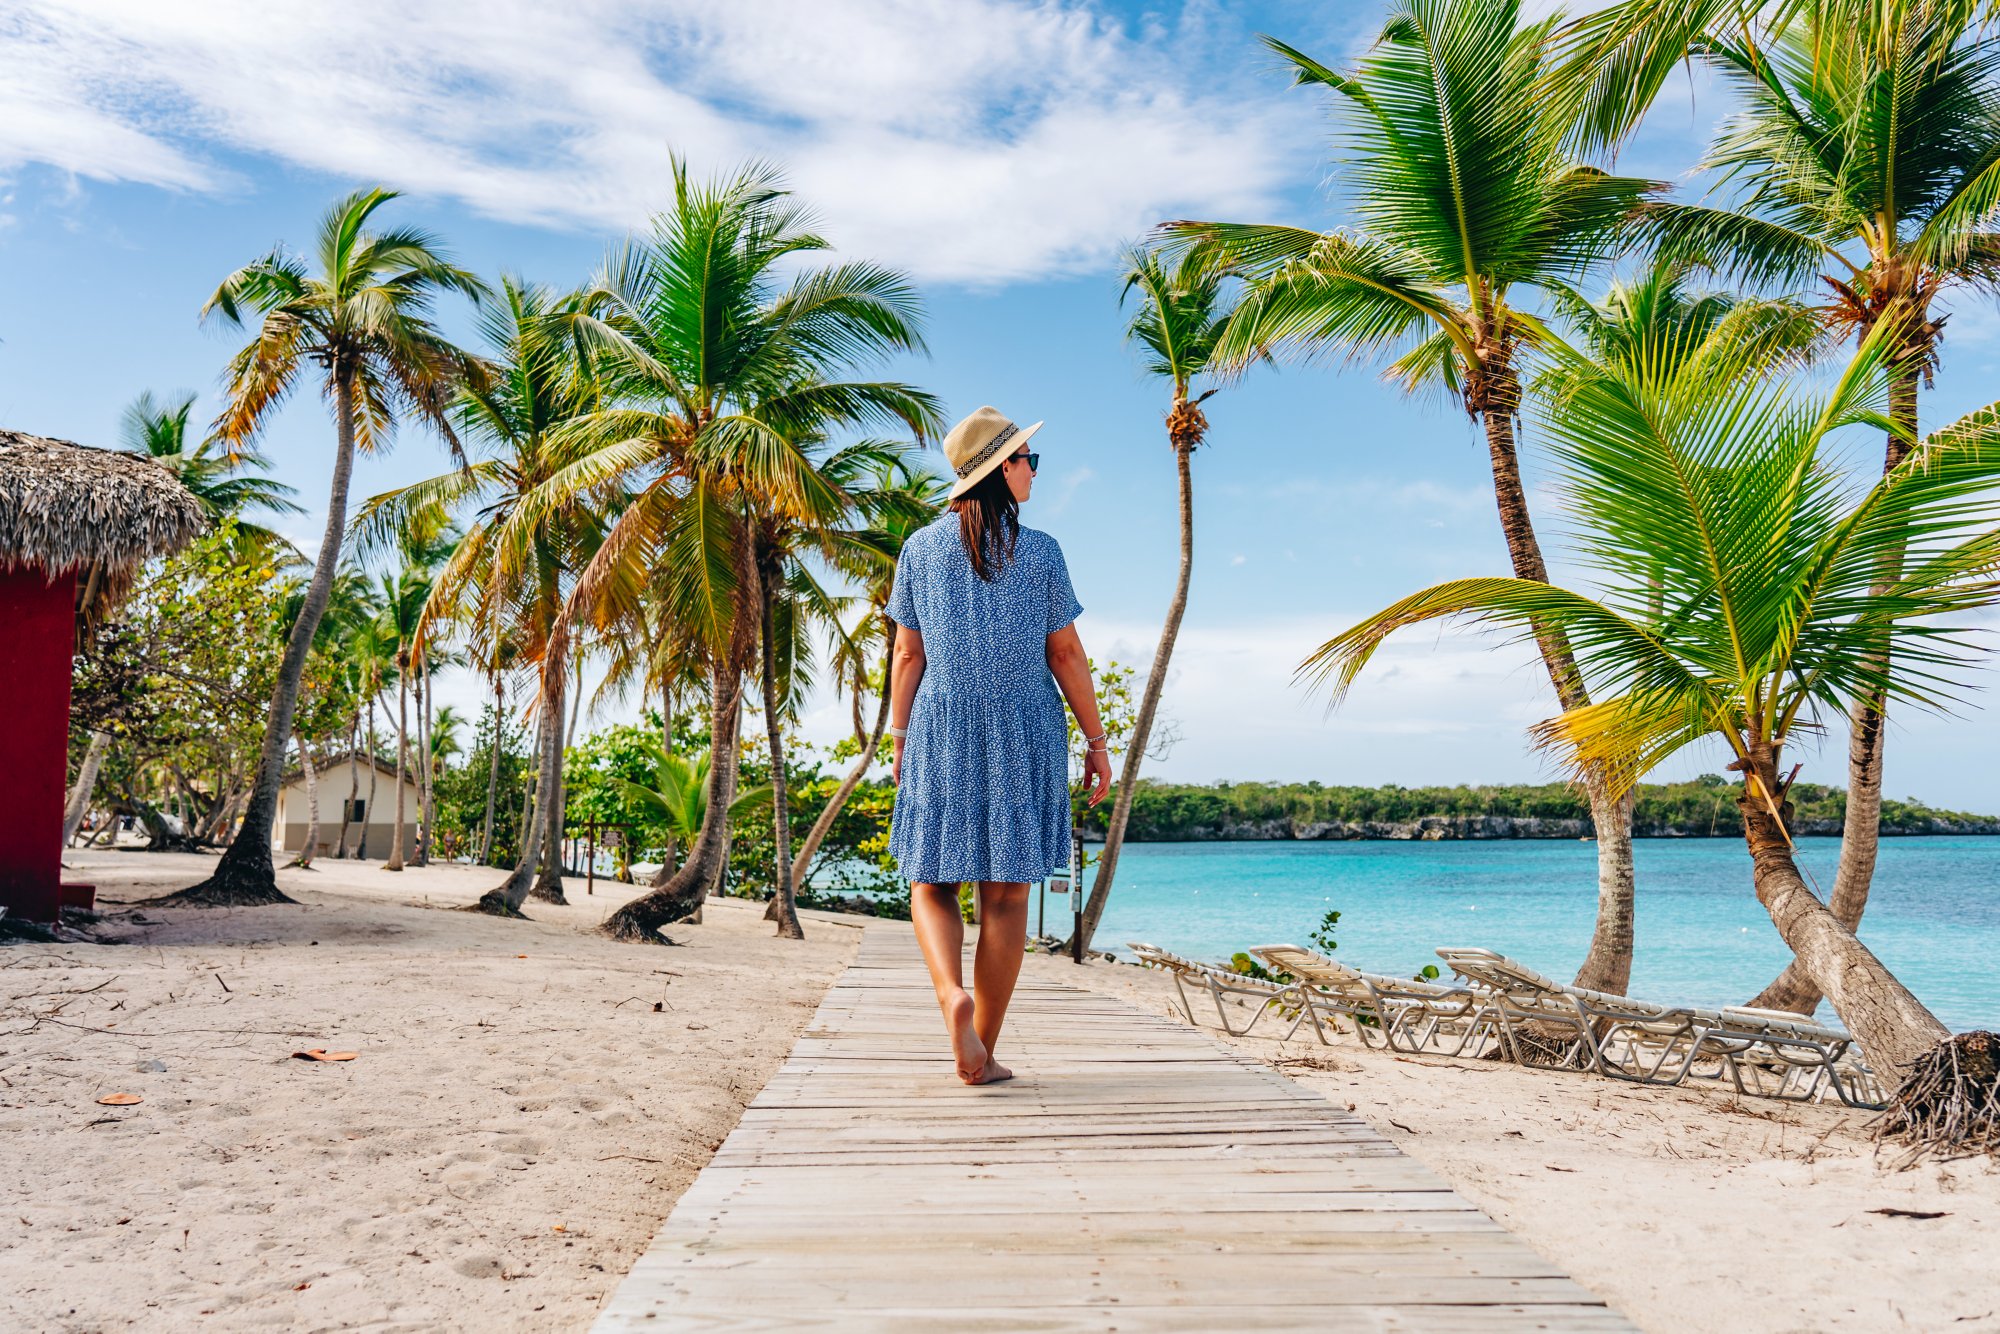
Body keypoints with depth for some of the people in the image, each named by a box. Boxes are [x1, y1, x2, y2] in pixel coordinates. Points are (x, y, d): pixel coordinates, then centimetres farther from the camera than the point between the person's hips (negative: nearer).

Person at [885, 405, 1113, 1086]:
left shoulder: (920, 549, 3)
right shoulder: (1040, 552, -2)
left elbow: (908, 655, 3)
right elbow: (1066, 654, 0)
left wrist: (899, 738, 11)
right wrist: (1097, 741, 7)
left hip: (942, 729, 1)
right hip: (1026, 732, -1)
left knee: (932, 881, 12)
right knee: (1005, 893, 5)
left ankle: (953, 993, -16)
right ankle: (983, 1054, 9)